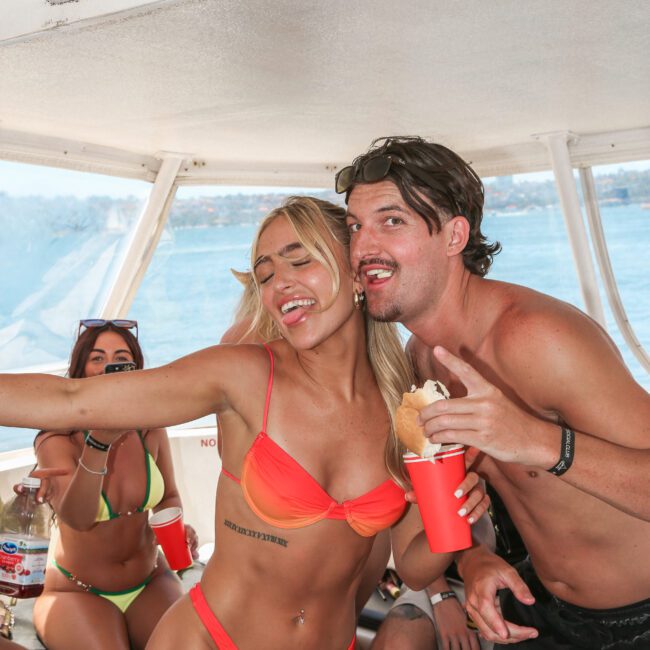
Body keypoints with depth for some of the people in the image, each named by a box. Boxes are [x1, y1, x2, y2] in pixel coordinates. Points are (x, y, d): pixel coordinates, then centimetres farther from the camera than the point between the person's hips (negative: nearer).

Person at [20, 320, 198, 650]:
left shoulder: (150, 430, -6)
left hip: (149, 583, 3)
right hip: (77, 591, -2)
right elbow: (77, 519, -32)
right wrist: (99, 442, -46)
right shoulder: (55, 438, -15)